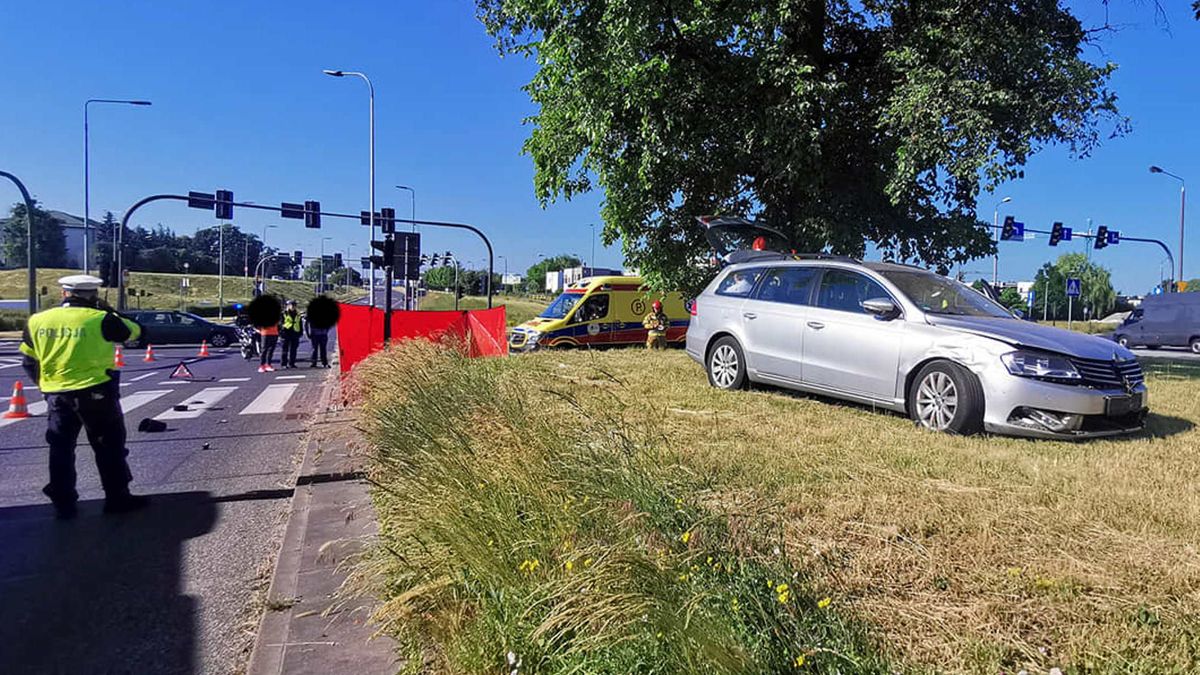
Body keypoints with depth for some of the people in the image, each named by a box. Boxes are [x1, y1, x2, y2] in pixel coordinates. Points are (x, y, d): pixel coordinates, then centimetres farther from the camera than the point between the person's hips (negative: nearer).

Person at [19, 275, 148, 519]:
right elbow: (133, 332, 2)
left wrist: (46, 384, 22)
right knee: (109, 447, 7)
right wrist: (111, 313, 15)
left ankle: (63, 503, 18)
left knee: (61, 449, 14)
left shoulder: (37, 321, 3)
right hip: (95, 393, -4)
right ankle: (117, 498, 12)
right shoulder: (101, 319, -12)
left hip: (56, 396, 4)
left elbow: (28, 361, 10)